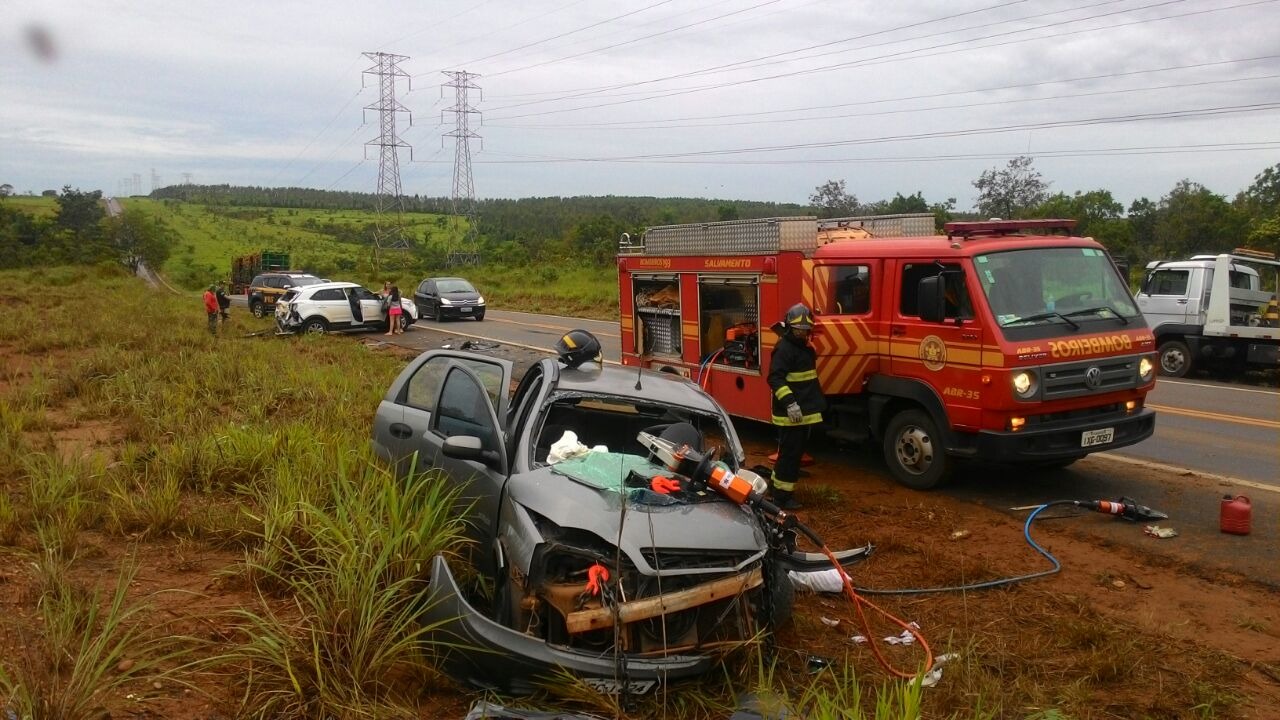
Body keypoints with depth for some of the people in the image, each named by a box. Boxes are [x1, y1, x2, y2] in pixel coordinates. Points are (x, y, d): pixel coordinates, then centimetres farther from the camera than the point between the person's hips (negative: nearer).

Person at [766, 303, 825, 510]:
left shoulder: (803, 346, 15)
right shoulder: (784, 348, -16)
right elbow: (775, 378, -25)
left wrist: (817, 401, 29)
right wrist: (789, 402, -33)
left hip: (804, 411, 10)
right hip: (790, 413, -10)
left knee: (796, 451, 18)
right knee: (790, 453, -5)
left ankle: (776, 483, 32)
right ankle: (782, 495, 3)